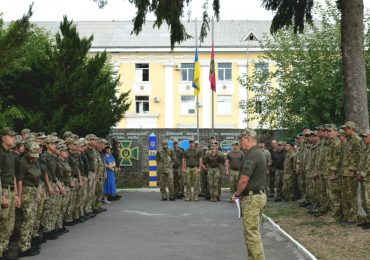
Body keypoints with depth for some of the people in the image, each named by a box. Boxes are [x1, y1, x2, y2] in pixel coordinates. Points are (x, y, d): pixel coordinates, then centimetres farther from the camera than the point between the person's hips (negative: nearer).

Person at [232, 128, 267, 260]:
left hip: (252, 198, -10)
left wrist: (237, 194, -6)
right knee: (254, 231, 16)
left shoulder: (251, 155, -19)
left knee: (252, 232, -6)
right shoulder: (260, 153, 13)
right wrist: (241, 193, 13)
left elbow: (244, 180, -22)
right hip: (259, 195, 10)